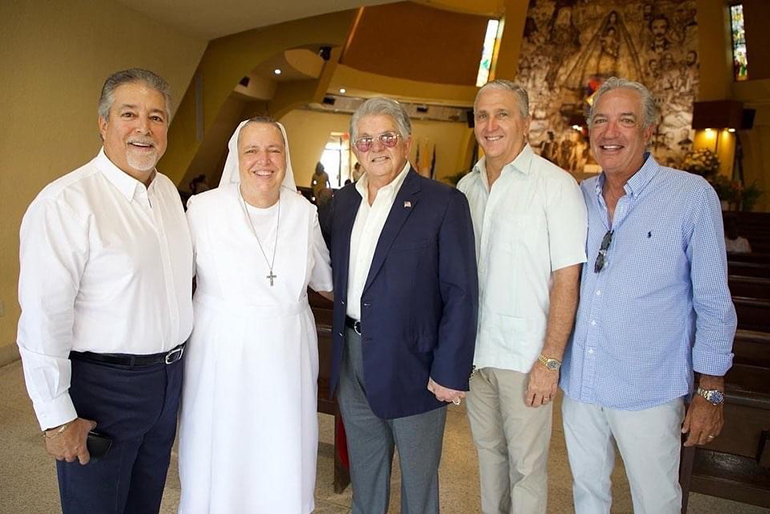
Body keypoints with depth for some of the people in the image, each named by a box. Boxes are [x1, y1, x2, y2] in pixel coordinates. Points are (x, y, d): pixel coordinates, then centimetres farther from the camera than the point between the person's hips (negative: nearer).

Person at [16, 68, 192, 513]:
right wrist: (57, 418, -16)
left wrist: (172, 363, 13)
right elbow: (43, 321, -20)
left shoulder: (168, 190, 5)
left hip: (169, 374, 7)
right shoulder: (66, 201, -20)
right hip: (102, 385, -6)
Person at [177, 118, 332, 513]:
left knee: (284, 468, 14)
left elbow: (324, 280, 15)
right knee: (220, 462, 13)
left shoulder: (304, 212, 0)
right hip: (222, 354, -2)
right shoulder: (203, 209, -7)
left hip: (287, 355, 2)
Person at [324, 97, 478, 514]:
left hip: (411, 364, -5)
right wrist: (340, 347, 7)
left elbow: (461, 294, -13)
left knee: (417, 479, 15)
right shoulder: (343, 201, 7)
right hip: (352, 359, 5)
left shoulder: (443, 203, -11)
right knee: (363, 471, 23)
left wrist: (449, 373, -15)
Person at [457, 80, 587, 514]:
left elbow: (566, 280, -12)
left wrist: (550, 361, -14)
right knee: (488, 452, 21)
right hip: (475, 351, 5)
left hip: (527, 358, -5)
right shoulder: (466, 188, 6)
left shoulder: (556, 184, -10)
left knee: (526, 465, 9)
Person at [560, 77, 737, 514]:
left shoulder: (692, 195, -10)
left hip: (648, 391, -4)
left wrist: (711, 392, -5)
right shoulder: (579, 196, 2)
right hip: (580, 382, 4)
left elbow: (713, 302, -6)